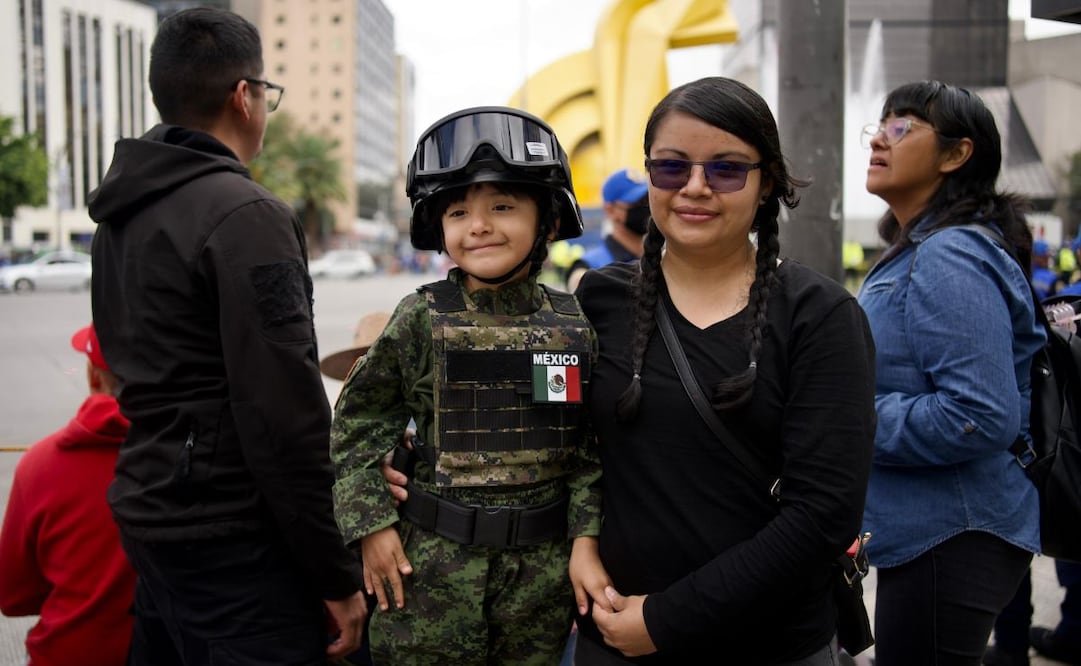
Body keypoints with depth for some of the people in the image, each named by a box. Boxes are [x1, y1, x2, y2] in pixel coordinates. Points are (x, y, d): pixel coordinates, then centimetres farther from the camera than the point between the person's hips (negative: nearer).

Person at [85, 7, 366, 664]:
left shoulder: (122, 215, 10)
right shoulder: (246, 216, -17)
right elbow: (283, 414, -21)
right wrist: (337, 575, -15)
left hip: (148, 513, 9)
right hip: (232, 540, -9)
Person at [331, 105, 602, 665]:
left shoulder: (573, 324, 0)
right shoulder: (422, 319, -5)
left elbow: (592, 442, 3)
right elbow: (360, 418, 0)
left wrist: (586, 535, -4)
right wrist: (371, 524, -5)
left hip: (544, 563, 2)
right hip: (437, 560, -2)